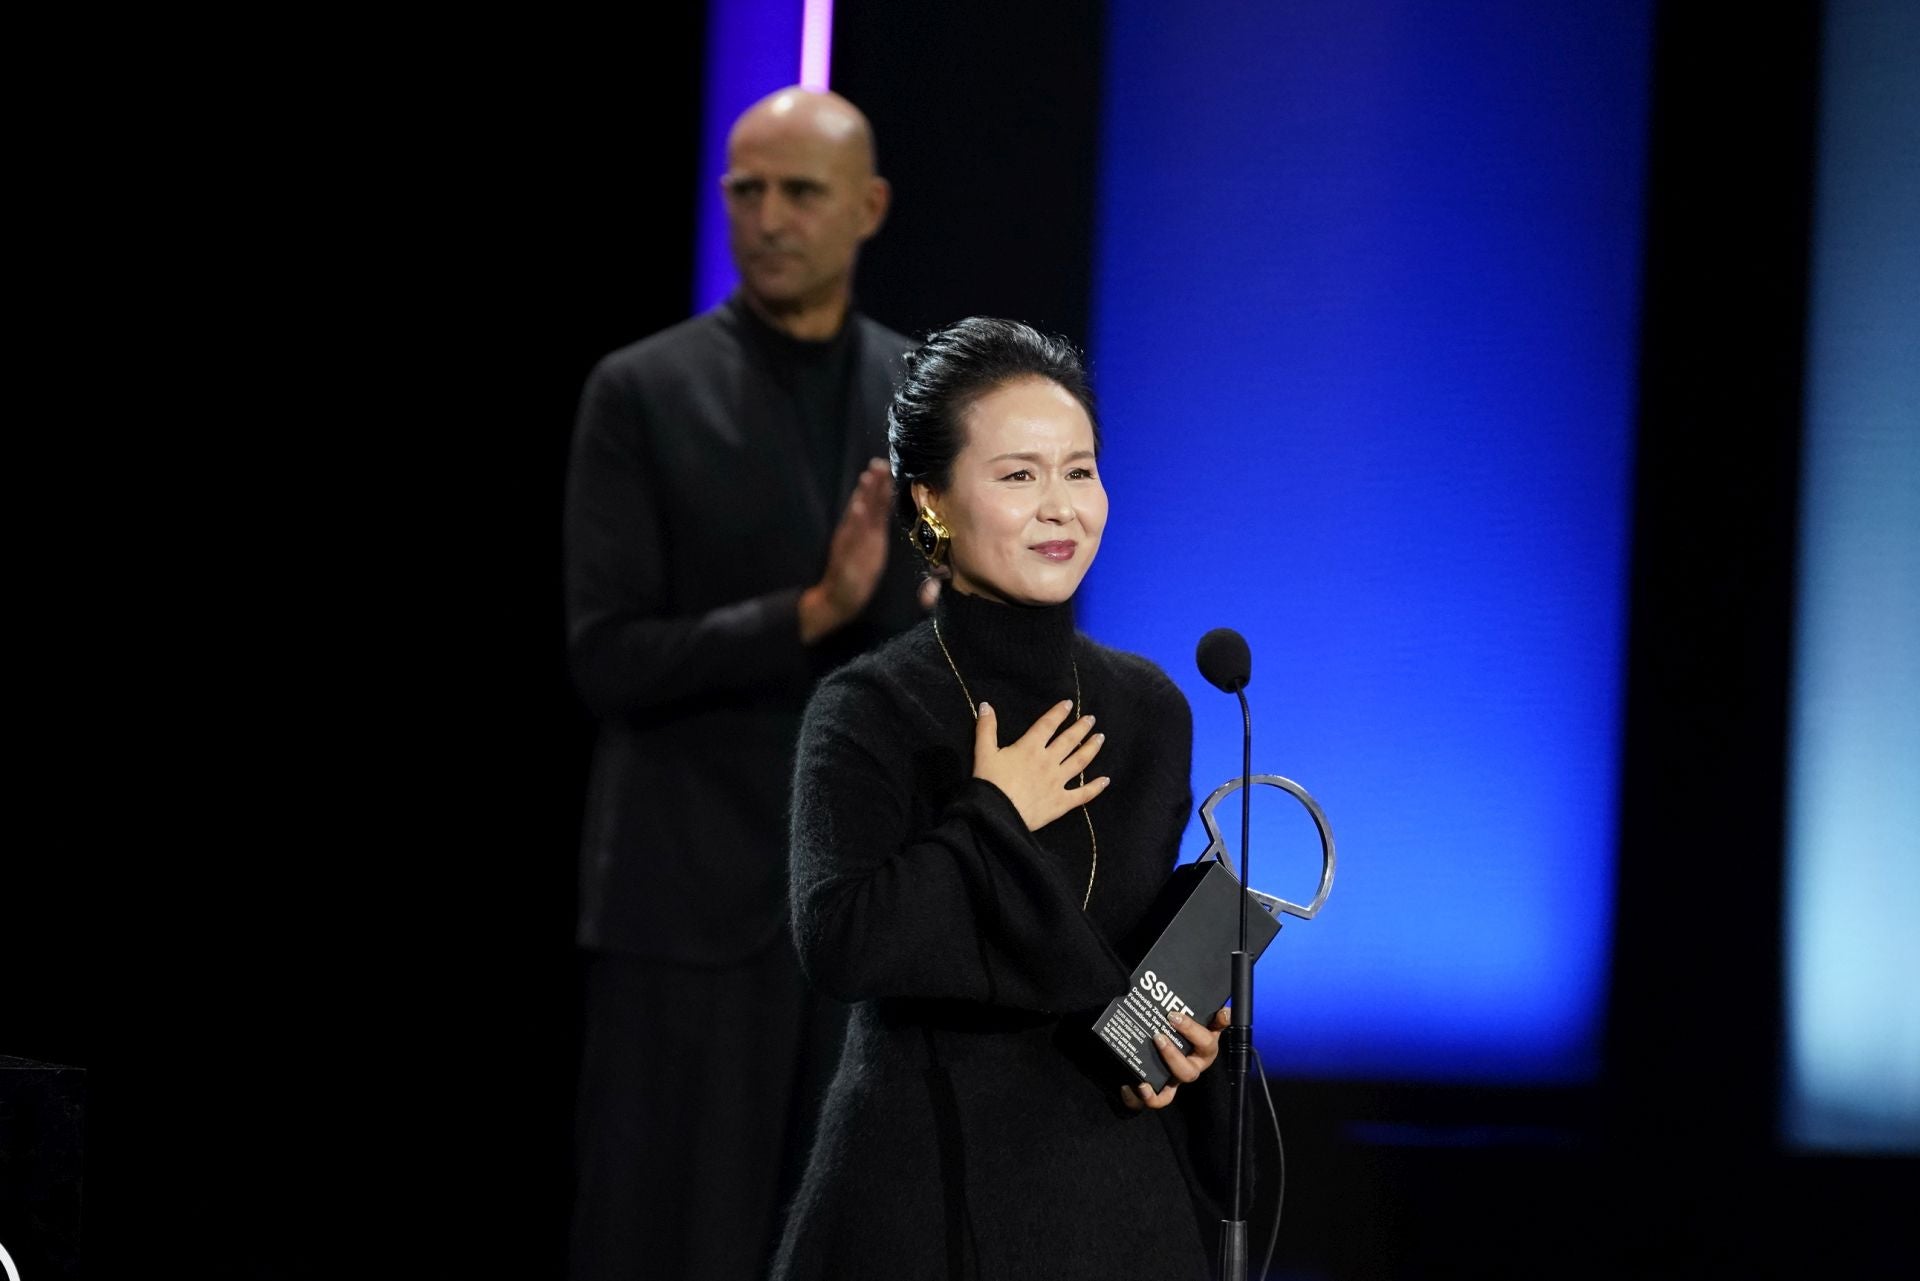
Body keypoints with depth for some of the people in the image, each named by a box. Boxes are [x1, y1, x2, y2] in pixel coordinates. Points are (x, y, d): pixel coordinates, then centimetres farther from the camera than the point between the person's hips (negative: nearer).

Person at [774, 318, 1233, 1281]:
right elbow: (837, 941, -23)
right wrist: (997, 818, -16)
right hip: (927, 1192, -5)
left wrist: (1172, 1038, -1)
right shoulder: (870, 712, -9)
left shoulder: (1149, 710, 6)